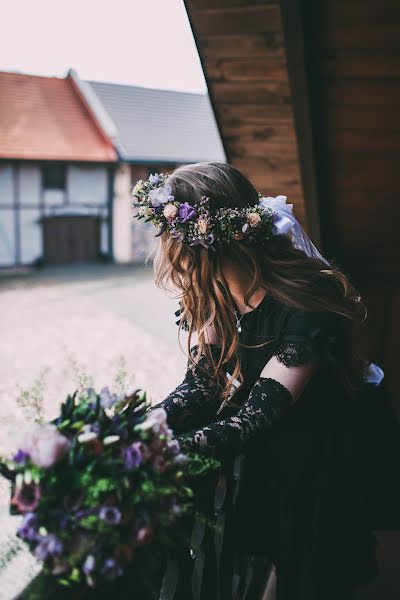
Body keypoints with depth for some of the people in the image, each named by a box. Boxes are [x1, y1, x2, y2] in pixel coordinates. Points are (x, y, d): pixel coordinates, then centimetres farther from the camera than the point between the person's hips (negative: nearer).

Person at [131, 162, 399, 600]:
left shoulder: (307, 310, -29)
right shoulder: (210, 295, -7)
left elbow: (253, 421, -28)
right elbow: (200, 384, -6)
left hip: (309, 471, -5)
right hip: (236, 465, 5)